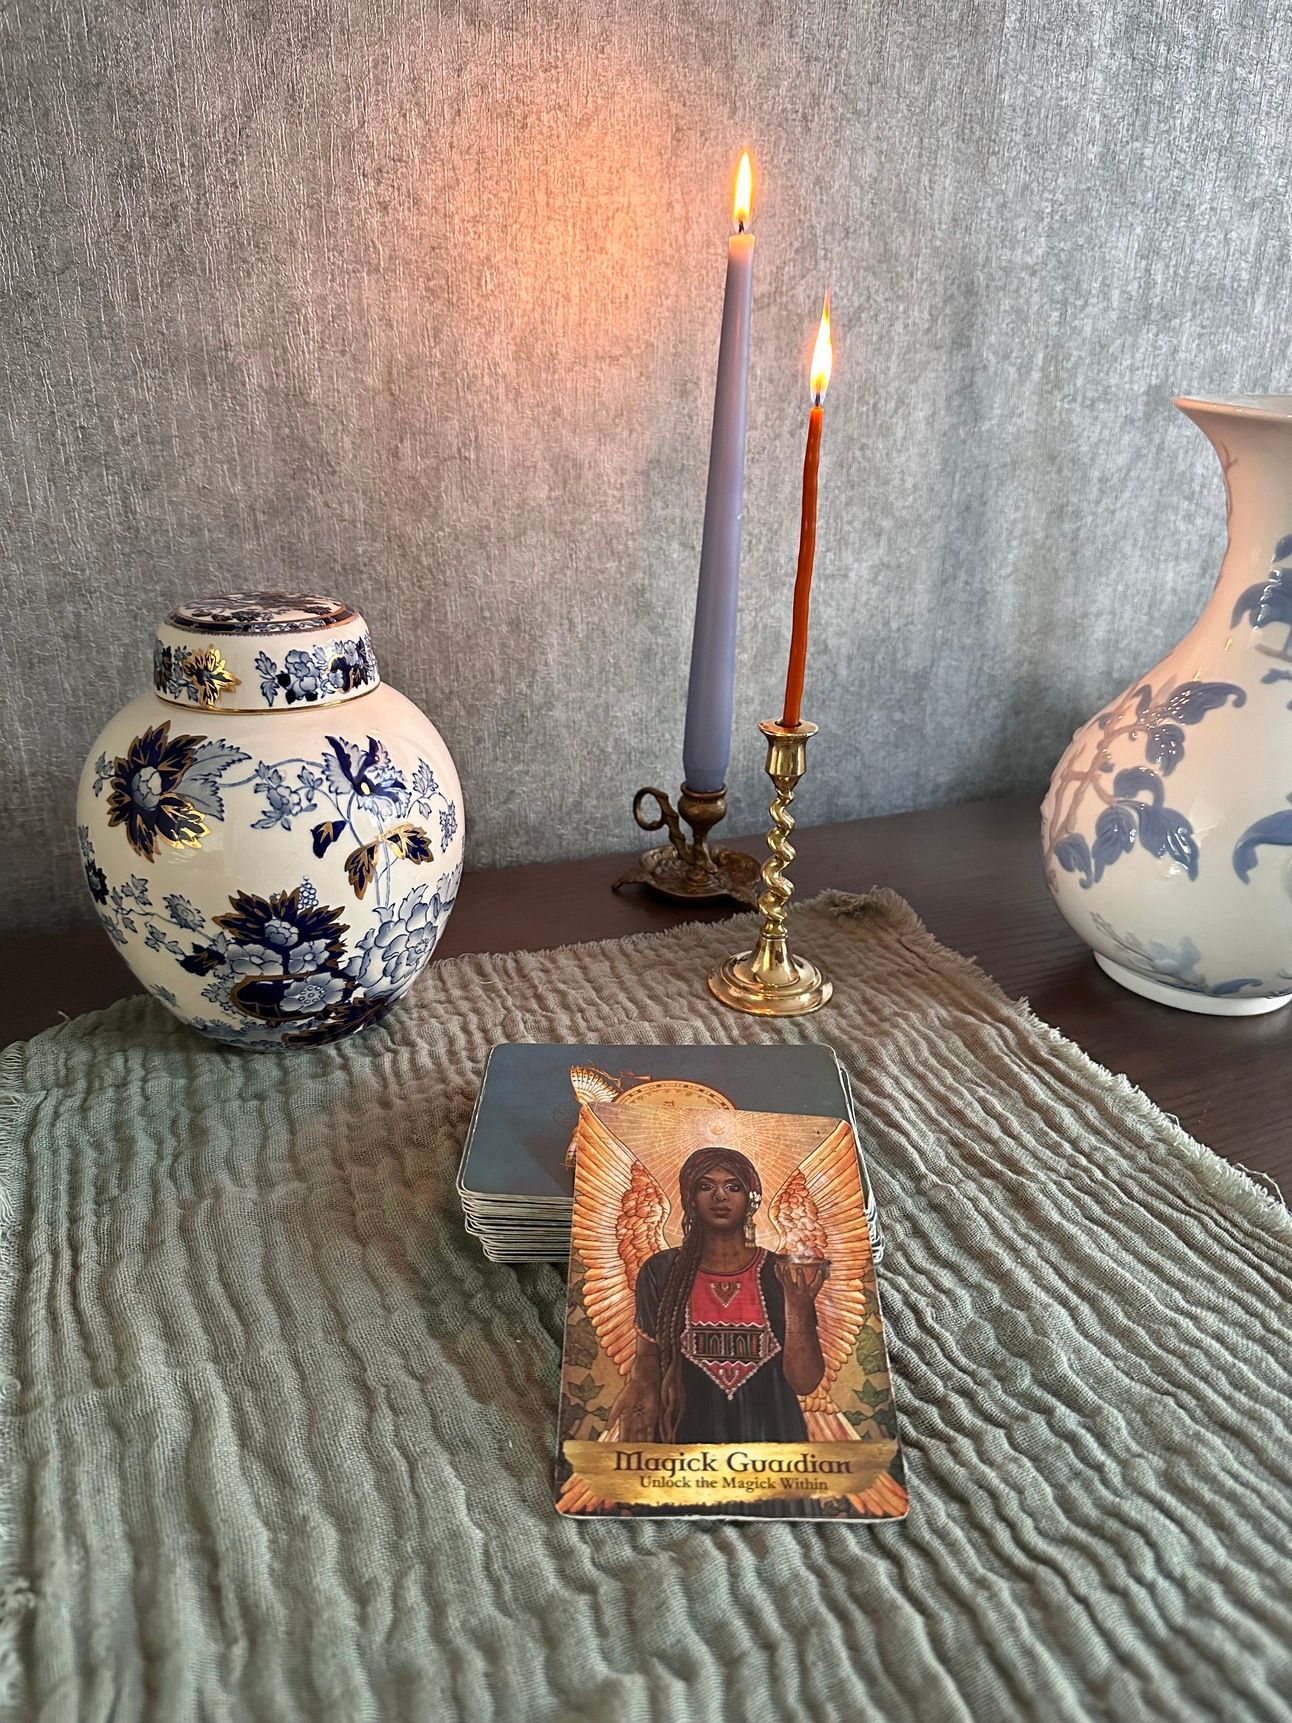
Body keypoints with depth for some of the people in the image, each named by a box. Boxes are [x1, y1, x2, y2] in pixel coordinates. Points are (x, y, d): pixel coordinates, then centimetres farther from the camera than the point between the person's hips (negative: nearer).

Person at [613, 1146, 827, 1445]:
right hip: (688, 1435, 0)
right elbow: (648, 1356, 5)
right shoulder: (661, 1272, -5)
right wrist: (643, 1392, -16)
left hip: (771, 1434, 0)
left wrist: (799, 1307, -23)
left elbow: (804, 1382, -9)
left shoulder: (783, 1275, -6)